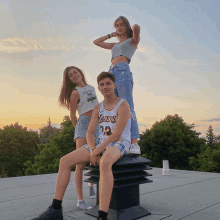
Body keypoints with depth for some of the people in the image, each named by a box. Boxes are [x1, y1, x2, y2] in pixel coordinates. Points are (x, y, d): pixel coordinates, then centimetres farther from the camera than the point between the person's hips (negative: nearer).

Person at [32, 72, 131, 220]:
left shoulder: (123, 105, -9)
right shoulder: (98, 109, 13)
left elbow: (116, 135, -19)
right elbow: (90, 134, 6)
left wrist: (95, 152, -20)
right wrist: (93, 151, -14)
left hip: (119, 145, -6)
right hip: (101, 145, 7)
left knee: (104, 163, -44)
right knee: (65, 161, -12)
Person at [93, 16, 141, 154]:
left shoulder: (132, 41, 16)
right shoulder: (115, 45, 31)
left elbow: (137, 27, -5)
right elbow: (96, 42, 38)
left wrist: (134, 28, 17)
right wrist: (112, 34, 35)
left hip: (123, 72, -6)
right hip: (111, 74, 7)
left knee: (128, 108, -17)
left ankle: (135, 144, -21)